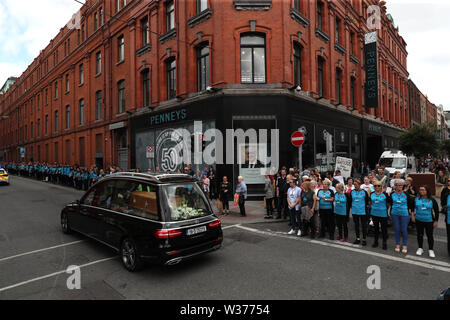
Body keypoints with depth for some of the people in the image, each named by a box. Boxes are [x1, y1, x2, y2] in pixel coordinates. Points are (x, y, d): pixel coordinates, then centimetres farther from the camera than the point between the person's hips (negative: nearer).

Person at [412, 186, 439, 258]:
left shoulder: (432, 200, -5)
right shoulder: (416, 199, 0)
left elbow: (436, 211, 0)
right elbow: (412, 207, 10)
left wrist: (436, 221, -1)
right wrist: (412, 215, -1)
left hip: (429, 221, -2)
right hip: (418, 220, 2)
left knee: (429, 235, 5)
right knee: (420, 234, 11)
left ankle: (431, 250, 21)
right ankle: (420, 248, 26)